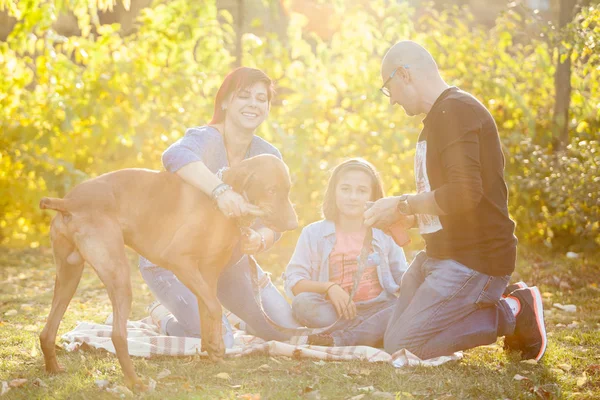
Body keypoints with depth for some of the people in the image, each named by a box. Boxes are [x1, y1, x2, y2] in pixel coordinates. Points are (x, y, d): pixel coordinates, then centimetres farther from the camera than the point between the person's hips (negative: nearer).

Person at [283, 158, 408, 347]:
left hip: (378, 309, 1)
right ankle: (374, 334, -32)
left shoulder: (384, 234, 12)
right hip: (334, 312, -1)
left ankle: (339, 339, -33)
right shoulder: (314, 233, 7)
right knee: (302, 303, -32)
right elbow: (293, 281, -2)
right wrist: (329, 287, -20)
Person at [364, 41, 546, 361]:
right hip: (439, 256, 10)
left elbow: (465, 193, -26)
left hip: (474, 260, -10)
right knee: (394, 337, 7)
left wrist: (403, 205, -14)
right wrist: (409, 219, 11)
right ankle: (495, 302, 11)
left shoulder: (456, 111, -15)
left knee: (400, 347, -15)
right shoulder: (439, 117, 18)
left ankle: (512, 314, -4)